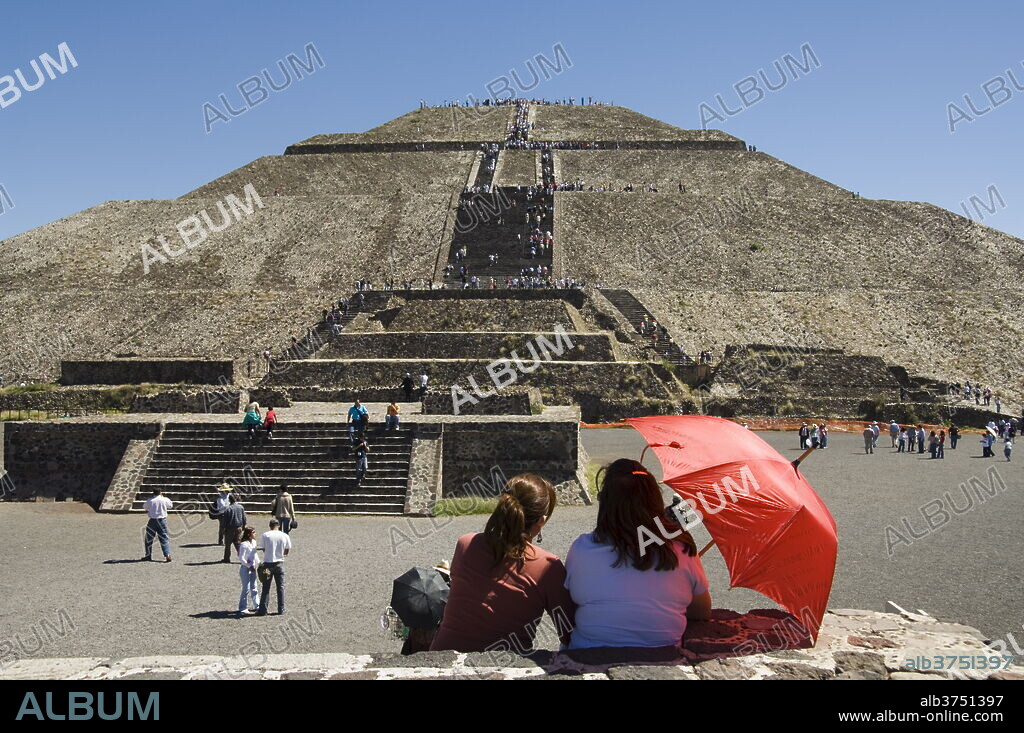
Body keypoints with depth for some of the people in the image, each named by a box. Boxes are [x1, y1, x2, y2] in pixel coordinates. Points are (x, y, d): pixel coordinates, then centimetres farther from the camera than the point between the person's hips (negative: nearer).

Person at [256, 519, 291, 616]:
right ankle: (281, 609, 14)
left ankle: (263, 610, 8)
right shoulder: (285, 536, -2)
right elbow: (287, 551, 4)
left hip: (268, 564, -1)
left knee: (265, 588, 6)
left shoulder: (264, 535, -7)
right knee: (280, 587, 11)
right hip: (279, 564, 1)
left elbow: (263, 549, -1)